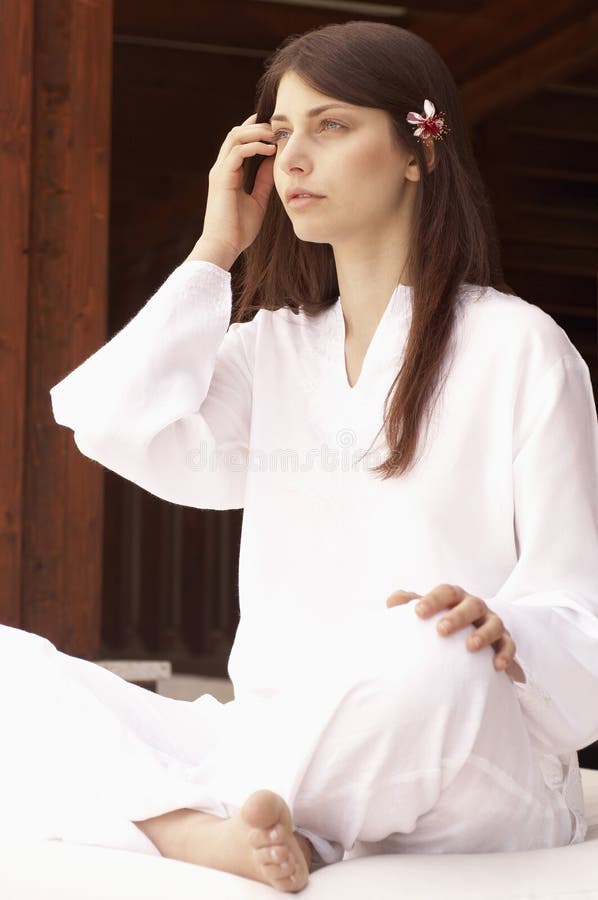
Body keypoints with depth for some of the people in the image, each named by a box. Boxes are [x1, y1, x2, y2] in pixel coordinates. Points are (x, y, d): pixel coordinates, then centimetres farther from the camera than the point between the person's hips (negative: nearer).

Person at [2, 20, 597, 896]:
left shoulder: (518, 348, 2)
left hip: (463, 786, -4)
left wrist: (498, 628, -27)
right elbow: (117, 426, -1)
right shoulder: (272, 349, 18)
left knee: (430, 661, -39)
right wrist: (214, 251, 8)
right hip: (282, 745, 5)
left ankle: (191, 807, -19)